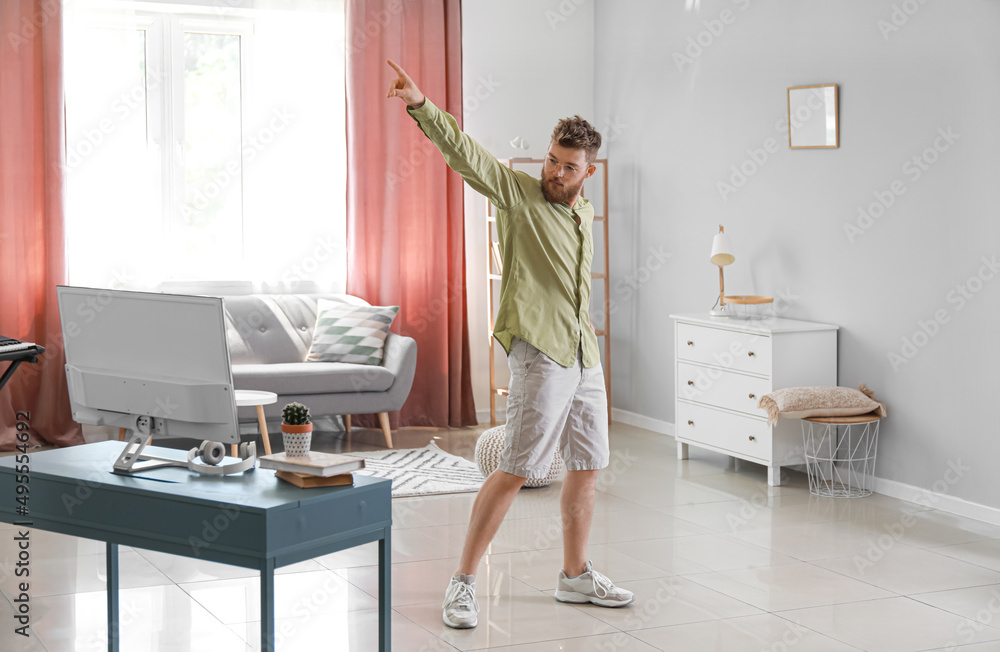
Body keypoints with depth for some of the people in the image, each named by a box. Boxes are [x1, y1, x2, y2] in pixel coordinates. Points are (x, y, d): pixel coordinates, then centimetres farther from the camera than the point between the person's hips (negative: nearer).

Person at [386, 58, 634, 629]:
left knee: (588, 468, 13)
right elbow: (464, 153, -19)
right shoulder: (518, 192, -4)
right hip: (540, 353, -7)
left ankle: (576, 576, 28)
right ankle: (464, 583, -2)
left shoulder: (585, 213, 15)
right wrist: (422, 106, -34)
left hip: (585, 357, 7)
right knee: (516, 471, -10)